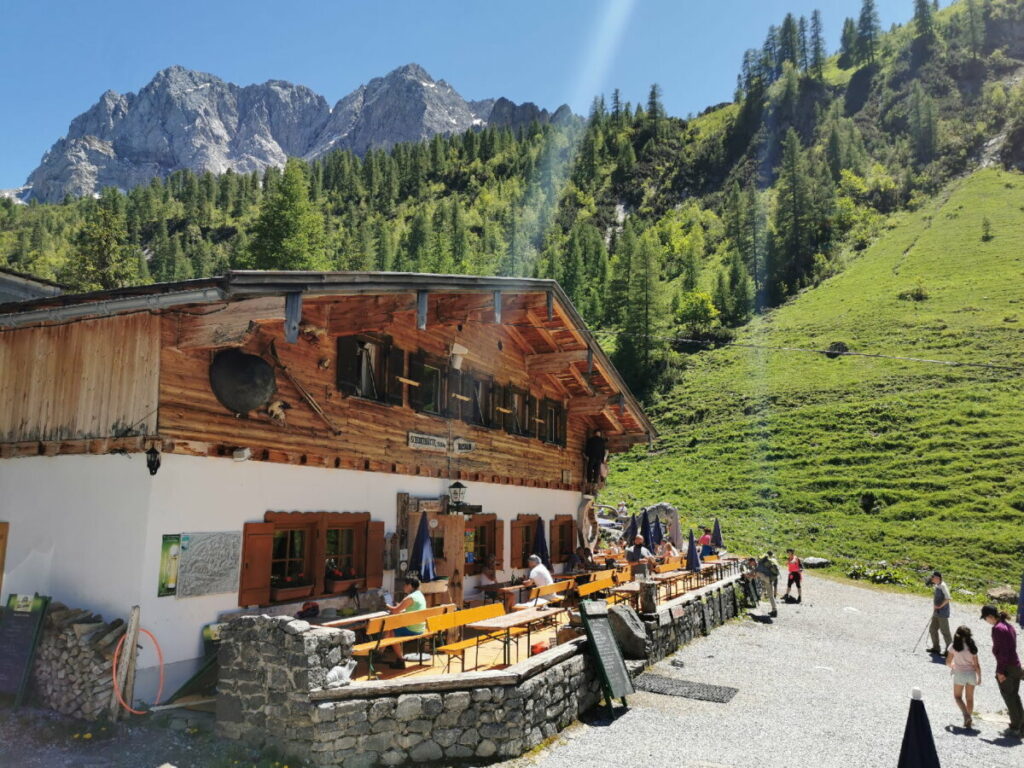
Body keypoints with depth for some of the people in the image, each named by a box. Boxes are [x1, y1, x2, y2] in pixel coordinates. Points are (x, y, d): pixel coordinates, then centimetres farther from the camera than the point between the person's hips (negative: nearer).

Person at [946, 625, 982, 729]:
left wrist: (952, 666, 20)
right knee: (970, 698, 15)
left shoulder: (955, 647, -7)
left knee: (957, 696, 11)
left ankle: (966, 714, -12)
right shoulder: (972, 647, -3)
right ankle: (968, 721, 19)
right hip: (971, 673, 3)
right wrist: (979, 677, 10)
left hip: (959, 674, -3)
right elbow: (976, 664, -2)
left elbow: (948, 662, -2)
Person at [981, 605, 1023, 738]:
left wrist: (1000, 671, -16)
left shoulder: (997, 628, -18)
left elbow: (1002, 651, -21)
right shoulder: (1009, 626, 10)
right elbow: (1012, 646, 15)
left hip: (1006, 667, -9)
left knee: (1009, 698, 4)